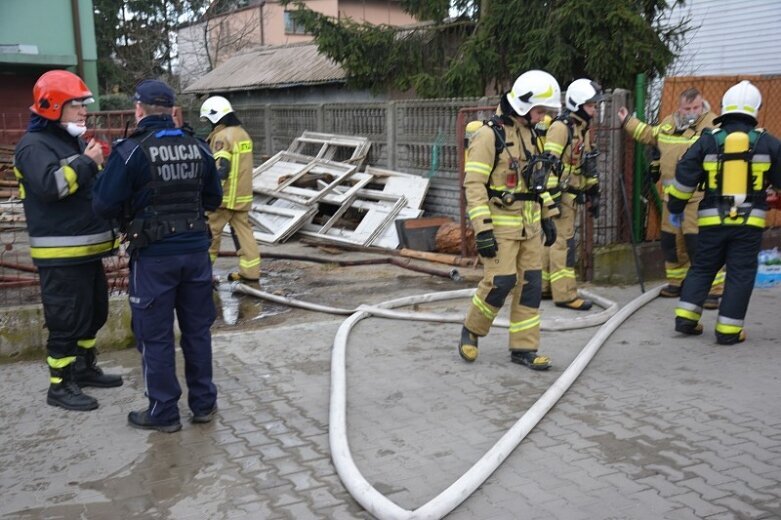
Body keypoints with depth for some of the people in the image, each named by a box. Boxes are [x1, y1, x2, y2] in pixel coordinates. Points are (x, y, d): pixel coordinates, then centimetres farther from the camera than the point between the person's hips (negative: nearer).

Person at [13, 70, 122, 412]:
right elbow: (50, 185, -30)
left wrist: (100, 164, 3)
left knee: (94, 312, 18)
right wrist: (87, 162, -21)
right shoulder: (35, 145, -12)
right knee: (66, 320, -4)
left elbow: (97, 186, 24)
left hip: (88, 248, 10)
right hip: (60, 253, -10)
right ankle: (60, 386, 7)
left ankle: (84, 369, 33)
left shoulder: (74, 141, 17)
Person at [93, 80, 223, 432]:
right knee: (197, 329, 16)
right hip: (195, 250, 5)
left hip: (154, 256, -4)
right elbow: (213, 200, 12)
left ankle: (163, 412, 16)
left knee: (155, 336, 8)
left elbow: (104, 205, -11)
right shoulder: (198, 148, 3)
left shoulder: (131, 151, -12)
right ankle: (203, 404, 25)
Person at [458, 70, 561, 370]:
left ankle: (523, 348, 14)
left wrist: (547, 216, 18)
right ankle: (471, 331, 15)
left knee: (530, 284, 5)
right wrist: (482, 230, -21)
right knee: (500, 283, -10)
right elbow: (474, 185, -17)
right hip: (500, 225, -8)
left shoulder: (529, 134, 13)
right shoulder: (489, 135, -13)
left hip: (529, 225, 8)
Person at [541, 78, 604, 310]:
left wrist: (593, 194, 20)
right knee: (563, 242, -8)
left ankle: (542, 287, 20)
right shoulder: (560, 127, -14)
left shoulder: (583, 129, 16)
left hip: (572, 195, 9)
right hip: (559, 194, -9)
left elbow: (588, 165, 23)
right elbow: (550, 165, -20)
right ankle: (565, 294, -6)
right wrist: (552, 198, -23)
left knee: (553, 241, 13)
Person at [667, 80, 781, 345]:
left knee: (701, 268, 15)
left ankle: (685, 317, 12)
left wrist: (675, 207, 11)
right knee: (740, 275, 5)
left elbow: (684, 177, -1)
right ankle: (728, 330, 5)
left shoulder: (708, 141, -1)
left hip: (712, 221, 1)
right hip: (749, 222, -1)